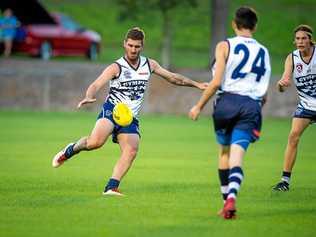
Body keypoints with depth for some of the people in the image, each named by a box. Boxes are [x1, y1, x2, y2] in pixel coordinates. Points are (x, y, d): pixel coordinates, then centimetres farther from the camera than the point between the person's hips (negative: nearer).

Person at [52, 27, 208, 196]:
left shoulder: (149, 65, 10)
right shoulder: (116, 67, -6)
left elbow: (172, 78, 23)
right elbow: (96, 85, -17)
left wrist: (196, 84, 22)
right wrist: (89, 97, -39)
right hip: (111, 110, -5)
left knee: (131, 150, -17)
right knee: (96, 141, -29)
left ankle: (111, 187, -16)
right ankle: (71, 150, 0)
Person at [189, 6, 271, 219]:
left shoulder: (225, 46, 4)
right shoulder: (264, 52, 16)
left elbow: (216, 82, -6)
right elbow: (264, 94, 14)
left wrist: (199, 106, 3)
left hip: (227, 100, -1)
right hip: (252, 105, 1)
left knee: (225, 151, 18)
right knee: (237, 156, -6)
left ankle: (226, 199, 20)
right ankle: (231, 199, -28)